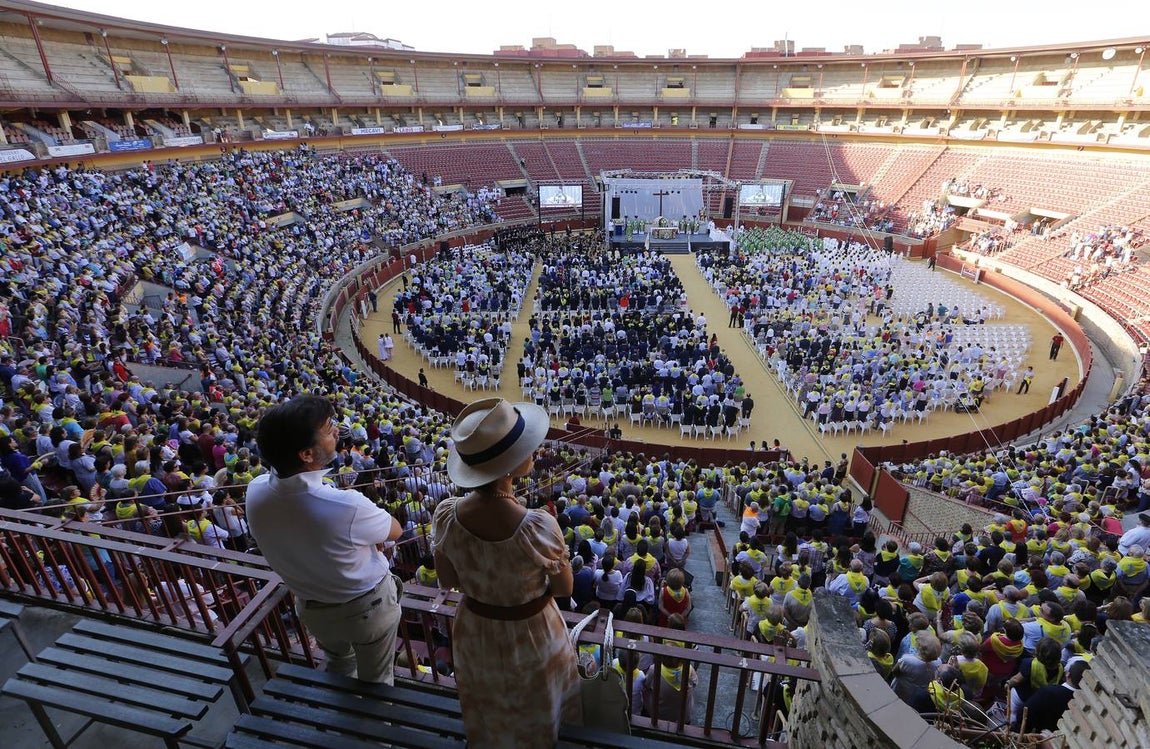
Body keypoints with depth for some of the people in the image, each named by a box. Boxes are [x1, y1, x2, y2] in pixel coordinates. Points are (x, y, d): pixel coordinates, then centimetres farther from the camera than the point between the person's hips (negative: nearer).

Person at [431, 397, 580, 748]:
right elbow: (565, 588, -18)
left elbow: (448, 581, -8)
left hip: (475, 633, 3)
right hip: (530, 636, -3)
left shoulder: (446, 515, -26)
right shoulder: (539, 526, -37)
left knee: (488, 718, 35)